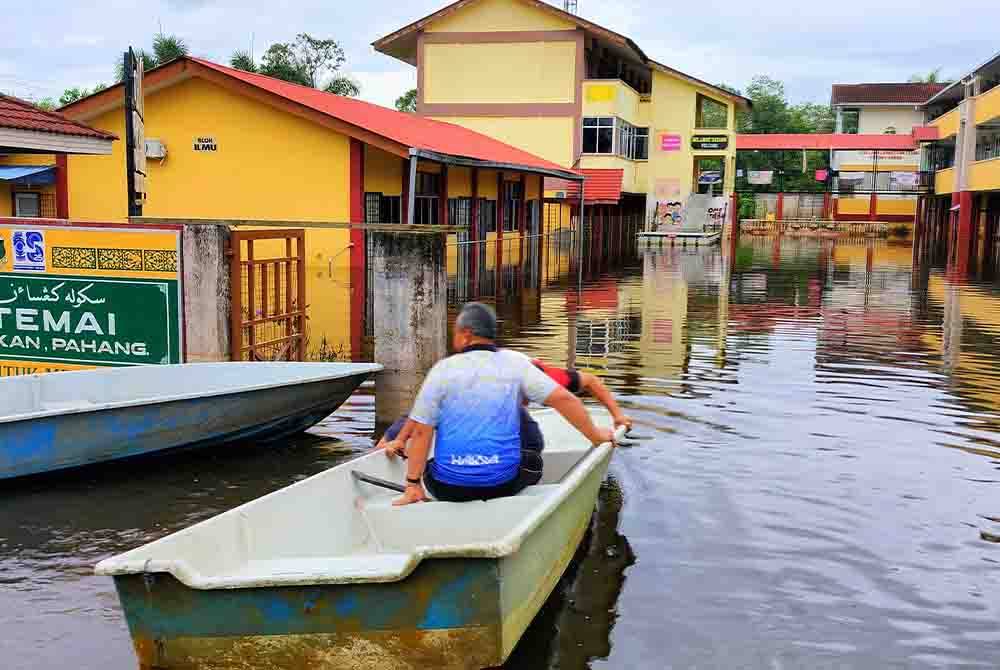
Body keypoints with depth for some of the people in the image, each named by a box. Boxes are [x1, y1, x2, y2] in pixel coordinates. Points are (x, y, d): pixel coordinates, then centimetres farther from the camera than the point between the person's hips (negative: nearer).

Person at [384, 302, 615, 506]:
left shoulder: (443, 369, -3)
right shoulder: (515, 362, 0)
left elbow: (421, 431, -4)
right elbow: (564, 399, -5)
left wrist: (413, 485, 1)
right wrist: (595, 435, 9)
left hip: (448, 487, 0)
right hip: (501, 483, 1)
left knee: (426, 468, 33)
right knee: (533, 461, 31)